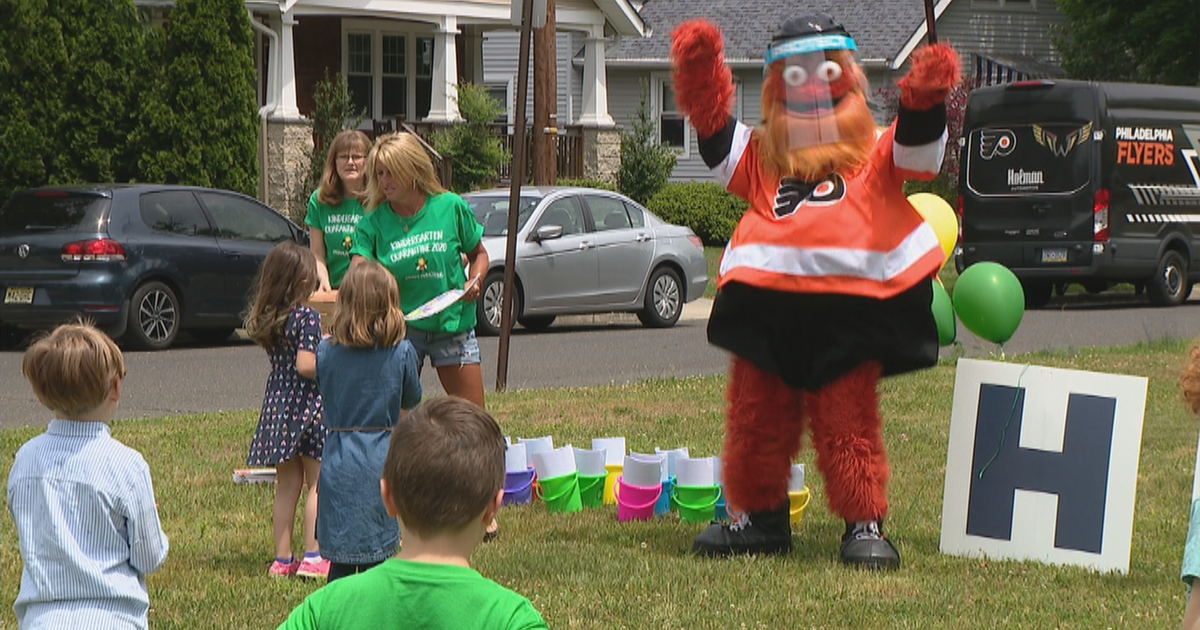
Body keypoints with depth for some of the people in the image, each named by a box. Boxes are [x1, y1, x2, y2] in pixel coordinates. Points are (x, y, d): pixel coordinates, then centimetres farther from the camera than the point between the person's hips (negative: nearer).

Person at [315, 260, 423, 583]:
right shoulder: (401, 352, -8)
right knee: (375, 559, 4)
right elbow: (412, 400, 8)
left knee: (340, 564, 9)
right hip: (382, 463, -2)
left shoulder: (326, 350, -3)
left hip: (337, 462, 2)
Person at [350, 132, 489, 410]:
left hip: (453, 324, 0)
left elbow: (478, 253, 11)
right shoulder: (373, 223, -4)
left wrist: (474, 281, -9)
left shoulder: (451, 207, -3)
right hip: (400, 327, 0)